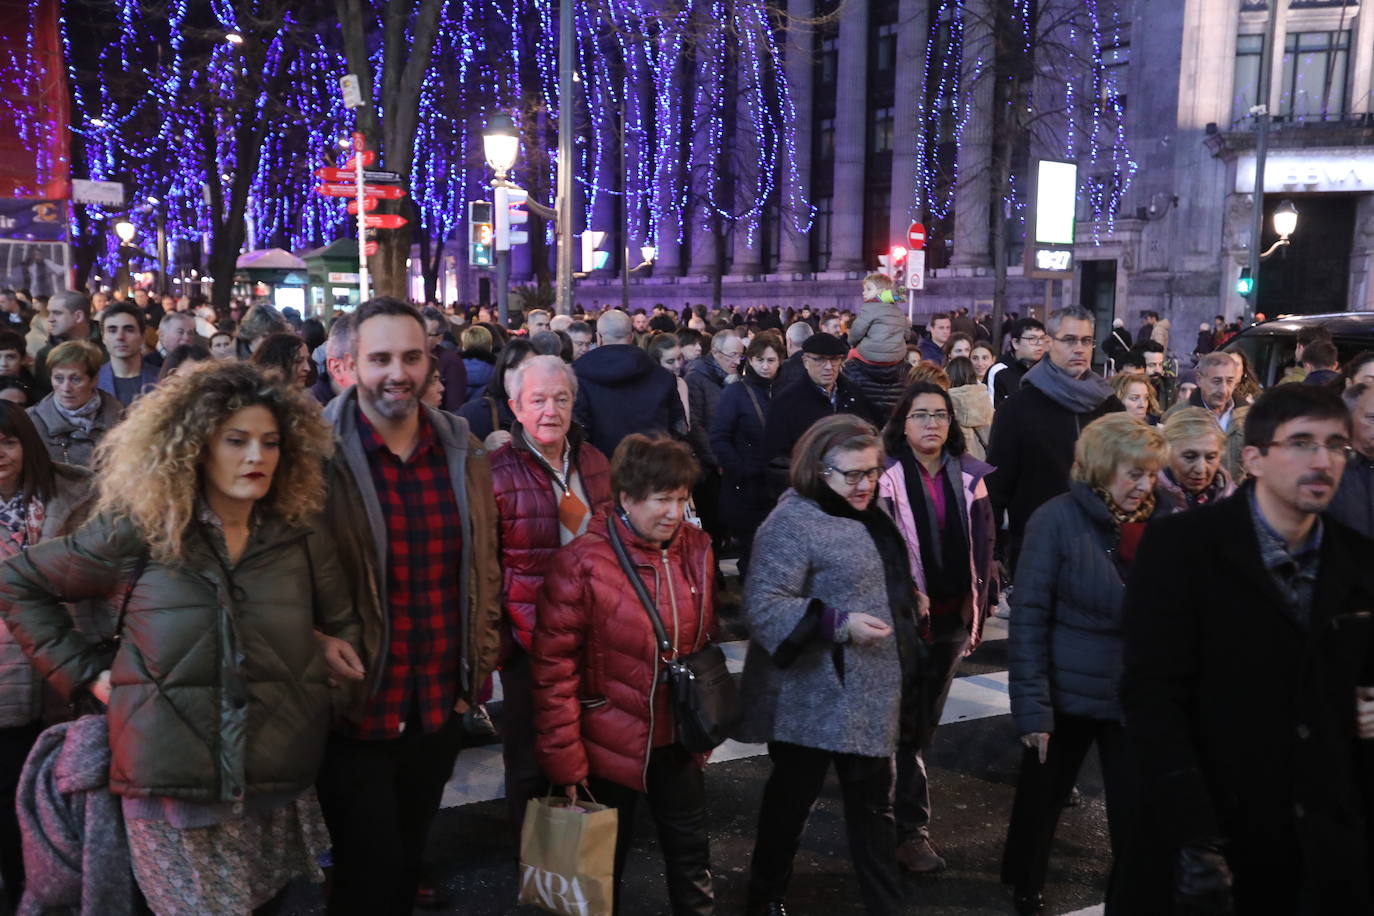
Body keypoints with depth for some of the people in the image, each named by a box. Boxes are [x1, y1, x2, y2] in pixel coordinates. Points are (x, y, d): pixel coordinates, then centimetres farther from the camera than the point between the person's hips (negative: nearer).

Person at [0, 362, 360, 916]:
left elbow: (342, 629, 18)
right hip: (172, 794, -2)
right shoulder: (138, 532, -4)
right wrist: (85, 670, 1)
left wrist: (328, 651, -3)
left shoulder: (303, 541, 4)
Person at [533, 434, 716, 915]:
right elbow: (554, 667, -17)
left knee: (691, 857, 20)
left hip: (679, 740, 5)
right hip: (609, 745, -4)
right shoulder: (582, 562, -20)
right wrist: (564, 759, -15)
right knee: (604, 863, 17)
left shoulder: (698, 550, -3)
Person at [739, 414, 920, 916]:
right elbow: (763, 605, -24)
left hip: (870, 695, 8)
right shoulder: (791, 523, -17)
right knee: (792, 797, 10)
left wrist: (909, 601, 13)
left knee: (873, 802, 15)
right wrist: (838, 622, -29)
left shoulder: (866, 515, 11)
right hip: (816, 697, -8)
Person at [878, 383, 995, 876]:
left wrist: (980, 605, 6)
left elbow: (983, 543, 8)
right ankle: (911, 827, 13)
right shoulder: (887, 475, -11)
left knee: (928, 716, 16)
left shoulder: (968, 474, 4)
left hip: (953, 614, 5)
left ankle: (895, 797, 33)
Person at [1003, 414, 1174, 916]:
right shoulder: (1058, 519, -14)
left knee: (1138, 812, 6)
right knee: (1042, 797, 18)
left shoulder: (1164, 519, -3)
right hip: (1067, 694, -2)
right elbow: (1028, 616, -14)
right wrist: (1031, 705, -16)